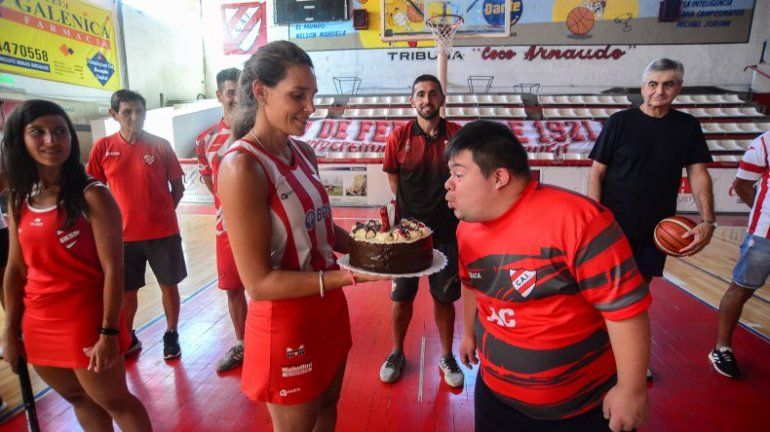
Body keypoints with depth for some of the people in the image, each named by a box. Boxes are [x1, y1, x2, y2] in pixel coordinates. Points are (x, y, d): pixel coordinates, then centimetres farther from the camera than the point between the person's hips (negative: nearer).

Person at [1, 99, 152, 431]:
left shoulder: (92, 196, -16)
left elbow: (113, 269, -17)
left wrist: (108, 333, -17)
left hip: (86, 321, -6)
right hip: (37, 324, 6)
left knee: (115, 402, 12)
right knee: (79, 399, 25)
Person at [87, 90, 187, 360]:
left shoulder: (161, 145, -3)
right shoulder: (103, 147, -1)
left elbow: (177, 187, 4)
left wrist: (163, 213, -4)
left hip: (163, 231, -1)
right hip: (123, 234, 1)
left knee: (169, 285, 9)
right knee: (126, 290, 14)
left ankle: (171, 335, 29)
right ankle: (128, 338, 36)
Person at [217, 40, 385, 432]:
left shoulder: (303, 152, 1)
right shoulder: (242, 166, -23)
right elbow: (259, 282, -23)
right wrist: (350, 277, -29)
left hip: (329, 310, 7)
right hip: (285, 326, -7)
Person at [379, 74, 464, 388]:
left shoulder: (458, 136, -5)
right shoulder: (399, 137, -5)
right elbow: (393, 180, 4)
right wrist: (411, 214, 2)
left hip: (446, 232, 0)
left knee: (444, 299, 12)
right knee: (402, 298, 11)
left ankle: (447, 358, 34)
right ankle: (397, 353, 35)